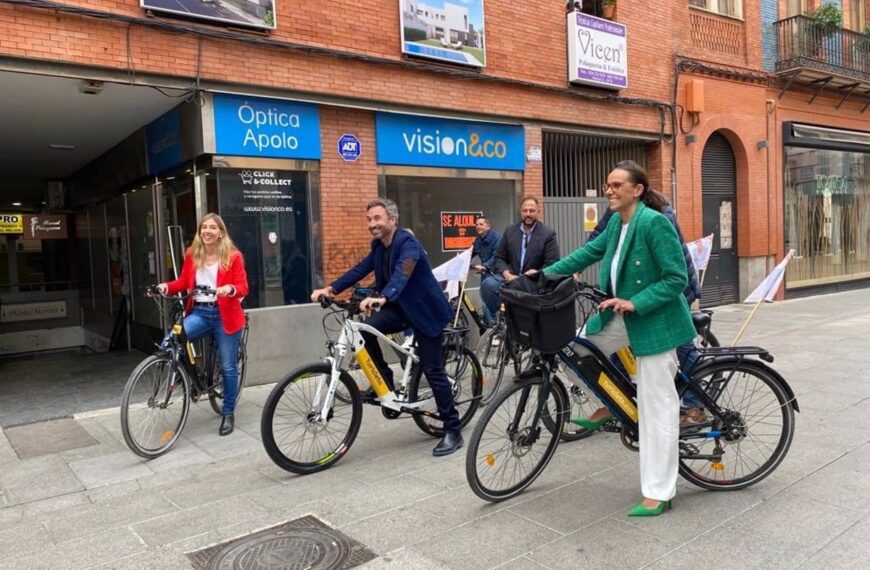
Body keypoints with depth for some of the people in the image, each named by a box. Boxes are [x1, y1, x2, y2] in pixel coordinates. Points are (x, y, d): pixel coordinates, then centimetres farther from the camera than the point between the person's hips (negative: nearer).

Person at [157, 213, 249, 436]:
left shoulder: (233, 256, -4)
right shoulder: (192, 255, 8)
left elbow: (243, 287, -8)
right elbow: (184, 282, 11)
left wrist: (230, 289, -29)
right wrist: (167, 287, -8)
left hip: (224, 315, -3)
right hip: (199, 312, 3)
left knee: (228, 367, 3)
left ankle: (228, 413, 19)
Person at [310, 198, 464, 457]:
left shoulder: (407, 243, -22)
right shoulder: (378, 245, 4)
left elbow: (402, 274, -40)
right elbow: (360, 269, -3)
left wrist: (382, 298, -57)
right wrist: (330, 289, -16)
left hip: (425, 310, -7)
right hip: (401, 307, 7)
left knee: (433, 371, -5)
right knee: (365, 330, -17)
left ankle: (453, 431, 7)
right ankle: (385, 384, 2)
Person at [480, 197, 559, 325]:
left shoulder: (548, 234, 0)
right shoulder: (509, 230, 11)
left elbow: (552, 265, -5)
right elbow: (499, 257, 9)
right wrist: (507, 275, -11)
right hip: (509, 277, 3)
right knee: (488, 284, -27)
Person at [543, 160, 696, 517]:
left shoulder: (654, 222, -20)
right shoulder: (616, 222, 4)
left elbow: (676, 279, -20)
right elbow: (590, 251, 14)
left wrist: (634, 303, -27)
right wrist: (547, 273, 8)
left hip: (653, 321, -8)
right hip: (622, 317, 8)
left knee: (657, 407, -1)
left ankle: (658, 493, 10)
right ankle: (609, 406, 28)